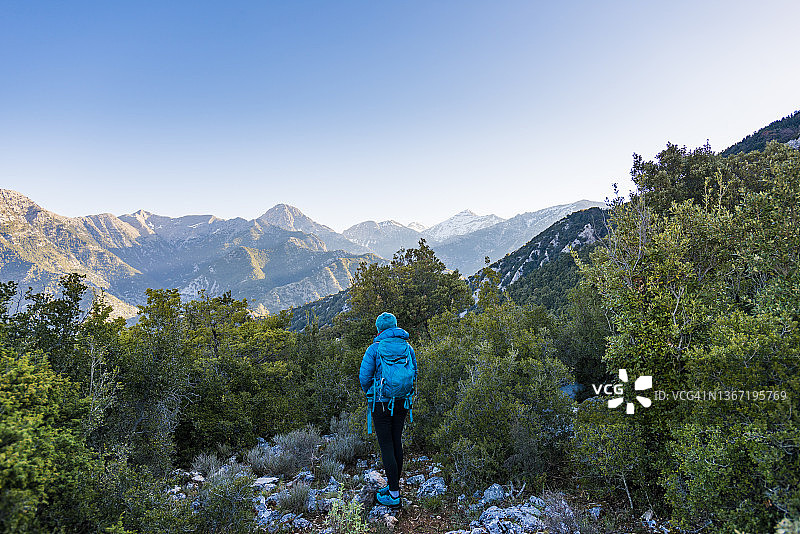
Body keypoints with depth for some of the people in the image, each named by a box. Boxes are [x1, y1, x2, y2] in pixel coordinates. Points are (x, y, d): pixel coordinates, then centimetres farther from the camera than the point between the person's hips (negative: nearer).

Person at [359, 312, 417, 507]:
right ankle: (393, 485, 27)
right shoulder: (408, 348, 2)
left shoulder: (374, 348, -11)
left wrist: (370, 394, 10)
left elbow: (364, 377, -10)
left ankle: (394, 495, 4)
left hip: (382, 403, -5)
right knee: (397, 442, 16)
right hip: (402, 402, 5)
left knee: (386, 446, 1)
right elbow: (414, 374, 8)